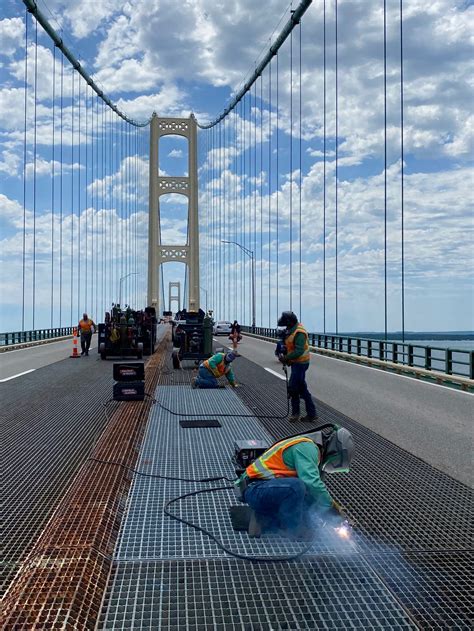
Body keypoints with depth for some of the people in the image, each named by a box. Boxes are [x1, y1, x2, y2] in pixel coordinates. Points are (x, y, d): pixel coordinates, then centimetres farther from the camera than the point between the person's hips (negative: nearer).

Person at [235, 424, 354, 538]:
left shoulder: (307, 446, 16)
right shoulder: (307, 447, -15)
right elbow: (312, 483, -28)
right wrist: (332, 506, -14)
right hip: (255, 489, -10)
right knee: (296, 486, -32)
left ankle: (263, 517, 5)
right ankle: (294, 529, -11)